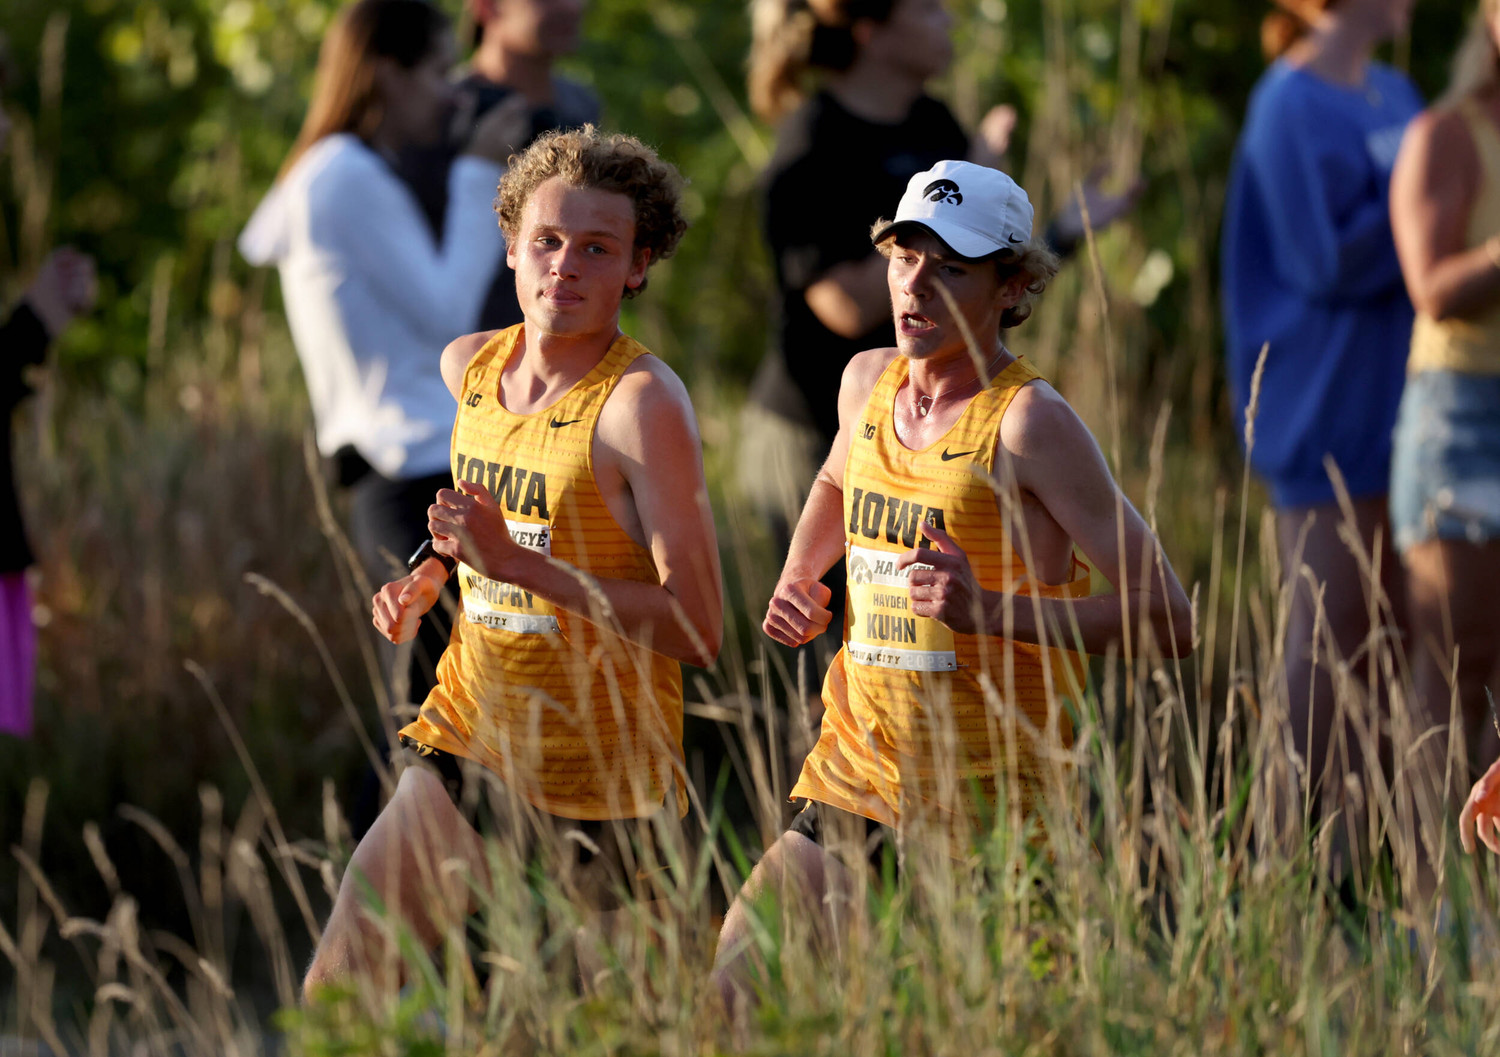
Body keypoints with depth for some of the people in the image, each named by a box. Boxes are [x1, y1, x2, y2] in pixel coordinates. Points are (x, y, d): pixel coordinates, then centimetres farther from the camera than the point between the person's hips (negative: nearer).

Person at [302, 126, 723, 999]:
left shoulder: (641, 402, -18)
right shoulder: (470, 366, 4)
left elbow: (699, 631, -22)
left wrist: (519, 565, -26)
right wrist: (428, 578, 8)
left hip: (598, 781, -6)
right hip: (469, 740, 6)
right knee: (336, 989, -3)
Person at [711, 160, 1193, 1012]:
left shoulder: (1029, 422, -14)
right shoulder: (868, 381, 7)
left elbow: (1170, 620, -17)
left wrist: (989, 612, -25)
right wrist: (797, 581, 15)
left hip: (986, 792, -6)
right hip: (857, 771, 7)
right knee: (737, 983, 1)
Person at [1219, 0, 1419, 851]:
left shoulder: (1393, 94, 13)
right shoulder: (1293, 108, -13)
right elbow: (1329, 263, -18)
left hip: (1392, 394, 9)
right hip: (1328, 406, -9)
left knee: (1385, 631, 10)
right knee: (1330, 636, -5)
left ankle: (1360, 844, 17)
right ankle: (1292, 849, 0)